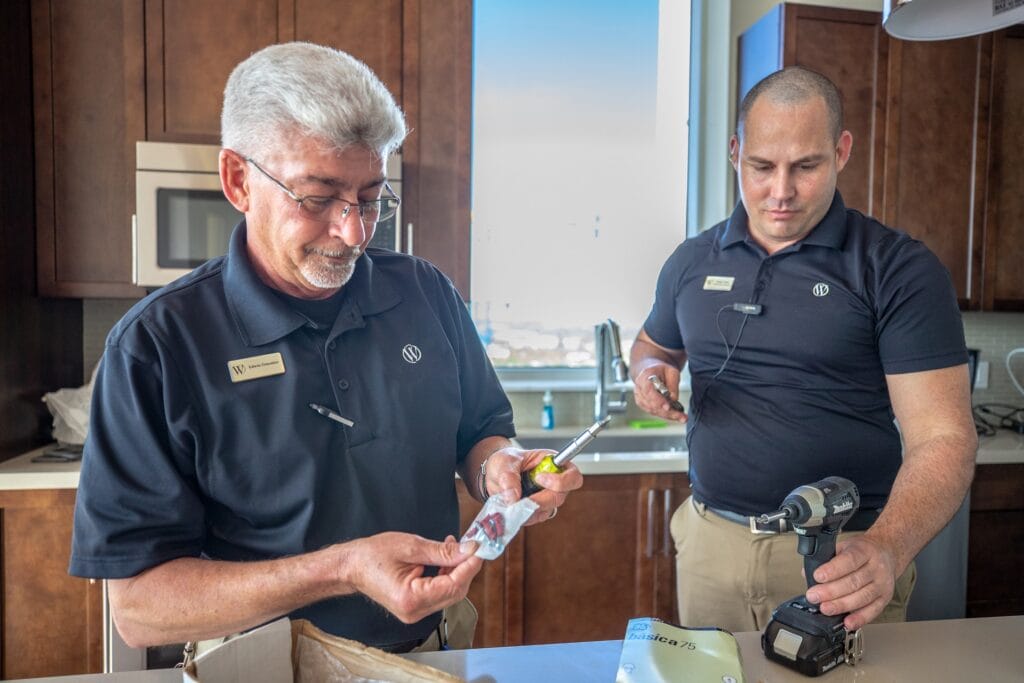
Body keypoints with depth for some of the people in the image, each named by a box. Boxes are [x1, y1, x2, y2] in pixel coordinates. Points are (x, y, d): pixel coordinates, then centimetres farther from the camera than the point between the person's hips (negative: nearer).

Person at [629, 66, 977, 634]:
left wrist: (886, 549, -31)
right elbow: (653, 345, 20)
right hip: (709, 540, 4)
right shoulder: (693, 262, 3)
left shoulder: (900, 271, -9)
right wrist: (650, 369, -5)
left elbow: (942, 439, -14)